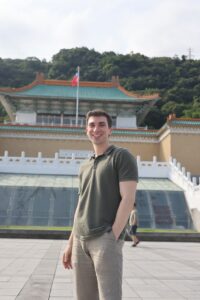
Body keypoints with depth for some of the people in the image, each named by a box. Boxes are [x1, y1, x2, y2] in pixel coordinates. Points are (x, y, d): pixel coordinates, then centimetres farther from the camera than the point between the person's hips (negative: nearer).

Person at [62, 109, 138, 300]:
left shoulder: (122, 157, -1)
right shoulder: (84, 167, 19)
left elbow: (128, 199, -10)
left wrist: (112, 237, -15)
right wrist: (71, 242, 15)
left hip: (105, 239, -6)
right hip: (81, 241, 7)